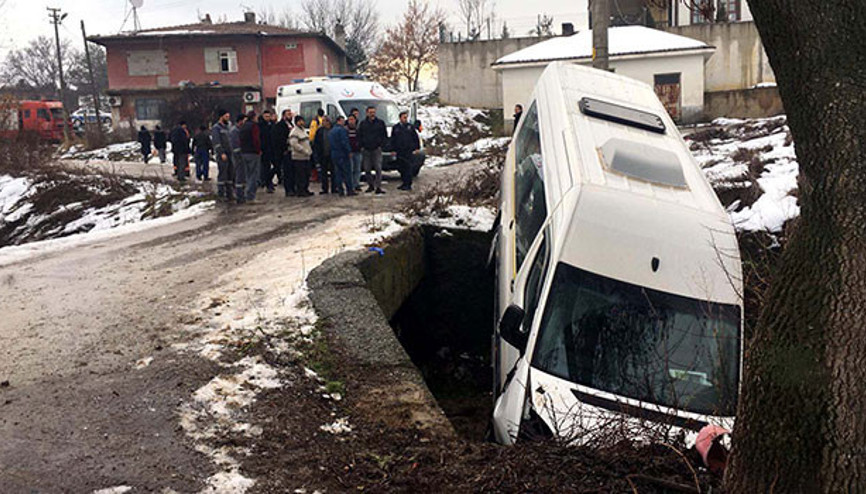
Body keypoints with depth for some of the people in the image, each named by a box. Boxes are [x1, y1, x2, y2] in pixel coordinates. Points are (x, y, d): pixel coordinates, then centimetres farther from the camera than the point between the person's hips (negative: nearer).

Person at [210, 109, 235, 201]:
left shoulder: (228, 127, 18)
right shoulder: (216, 128, -5)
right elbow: (216, 142, -15)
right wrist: (222, 153, -22)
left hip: (230, 154, 7)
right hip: (222, 155, -7)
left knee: (231, 174, 6)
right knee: (222, 174, -8)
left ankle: (229, 193, 10)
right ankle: (220, 194, -4)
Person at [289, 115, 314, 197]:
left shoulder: (303, 130, 18)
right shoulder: (294, 132, -11)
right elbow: (294, 144, -22)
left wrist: (310, 151, 11)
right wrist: (305, 151, -21)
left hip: (306, 157, 9)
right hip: (299, 157, -9)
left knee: (307, 174, 12)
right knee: (300, 175, -7)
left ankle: (305, 189, 21)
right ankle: (300, 191, -1)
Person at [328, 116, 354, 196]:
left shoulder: (331, 131, 15)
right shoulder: (342, 130, -12)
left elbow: (330, 143, 17)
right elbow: (345, 142, -19)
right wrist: (349, 151, -13)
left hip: (333, 155, 8)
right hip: (342, 154, -8)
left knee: (338, 173, 8)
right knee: (347, 172, -3)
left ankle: (340, 190, 8)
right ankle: (349, 190, -4)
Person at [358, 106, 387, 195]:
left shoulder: (380, 123, 4)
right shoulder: (363, 124, 8)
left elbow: (385, 136, 8)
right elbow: (359, 136, 14)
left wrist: (381, 145, -2)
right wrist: (362, 146, 4)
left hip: (377, 149, -2)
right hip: (366, 150, 2)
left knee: (378, 168, -10)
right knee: (367, 169, 6)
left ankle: (378, 187, -11)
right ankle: (370, 185, 20)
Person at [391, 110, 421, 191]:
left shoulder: (410, 127, 7)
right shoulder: (395, 128, 10)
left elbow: (416, 137, 8)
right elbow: (392, 140, 12)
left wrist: (417, 148, 2)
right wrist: (393, 150, 5)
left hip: (409, 151, -3)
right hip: (399, 152, 3)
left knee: (408, 168, -9)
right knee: (401, 168, 6)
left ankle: (408, 184, -7)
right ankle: (405, 183, 18)